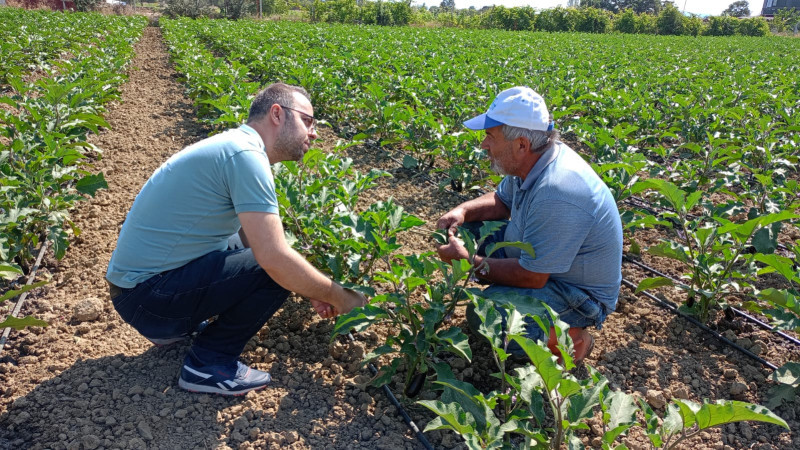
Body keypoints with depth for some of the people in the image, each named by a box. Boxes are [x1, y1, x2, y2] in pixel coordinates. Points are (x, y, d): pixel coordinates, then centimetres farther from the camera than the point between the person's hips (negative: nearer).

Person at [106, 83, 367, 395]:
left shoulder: (231, 146, 11)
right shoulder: (245, 155, -20)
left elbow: (257, 246, 14)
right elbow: (274, 259, -28)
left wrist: (313, 291, 7)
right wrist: (341, 298, -14)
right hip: (145, 295, -10)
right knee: (277, 270, -19)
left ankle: (179, 327, 16)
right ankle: (208, 364, -4)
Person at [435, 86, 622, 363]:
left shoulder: (556, 194, -36)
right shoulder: (533, 160, -7)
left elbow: (531, 276, -29)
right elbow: (502, 200, 12)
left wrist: (468, 262, -20)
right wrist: (463, 211, -9)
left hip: (581, 295, -9)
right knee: (467, 232, 3)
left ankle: (571, 338, -8)